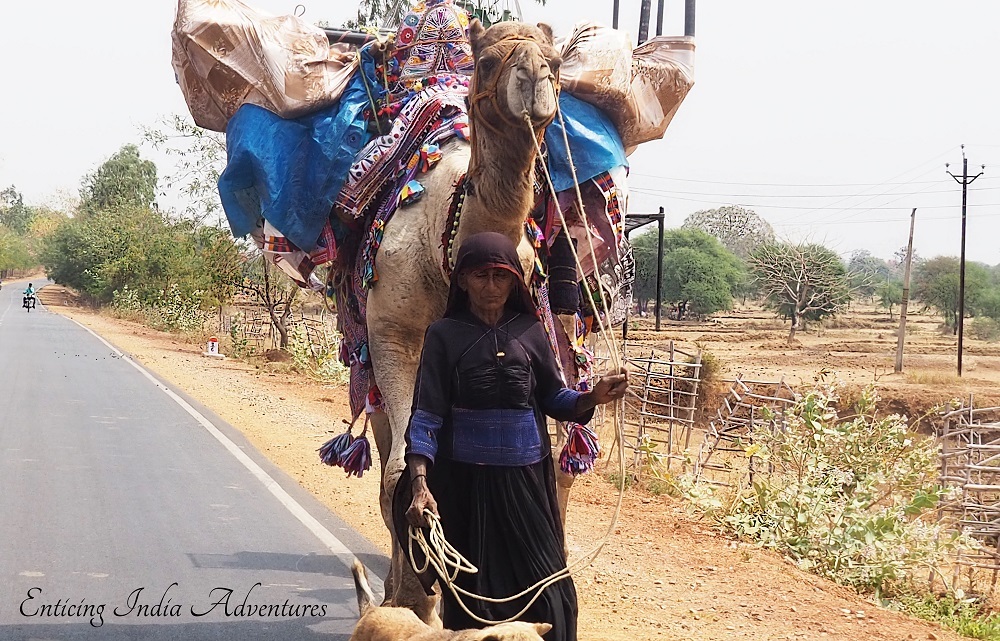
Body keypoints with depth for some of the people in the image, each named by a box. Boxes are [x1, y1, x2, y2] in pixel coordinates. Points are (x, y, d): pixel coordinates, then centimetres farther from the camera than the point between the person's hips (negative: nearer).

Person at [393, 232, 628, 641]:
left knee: (546, 588, -2)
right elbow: (426, 415, -8)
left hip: (526, 478, 2)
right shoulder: (445, 335, -3)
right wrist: (419, 483, -19)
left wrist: (593, 397, -11)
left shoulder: (530, 331, 5)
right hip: (466, 480, -2)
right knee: (474, 593, 4)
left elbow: (553, 399, 9)